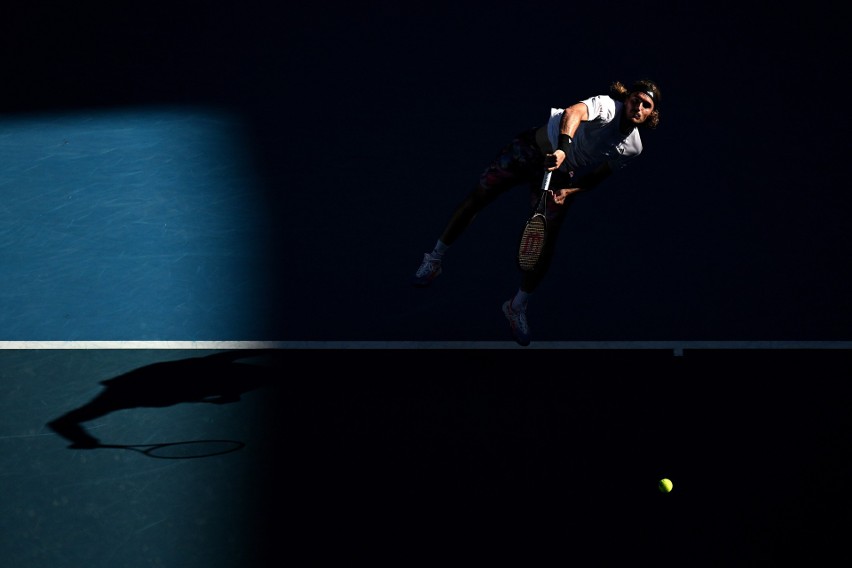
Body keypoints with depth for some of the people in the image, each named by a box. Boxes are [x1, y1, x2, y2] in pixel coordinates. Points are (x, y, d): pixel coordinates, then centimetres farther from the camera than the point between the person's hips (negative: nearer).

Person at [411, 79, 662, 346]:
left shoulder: (632, 148, -8)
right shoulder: (607, 106, -23)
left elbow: (595, 178, 0)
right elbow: (574, 112, -44)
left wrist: (568, 191, -17)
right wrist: (563, 147, -60)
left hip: (560, 179, 4)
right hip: (533, 149, -3)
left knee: (545, 244, -5)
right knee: (478, 196, -2)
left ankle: (517, 308, 16)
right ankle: (434, 259, 19)